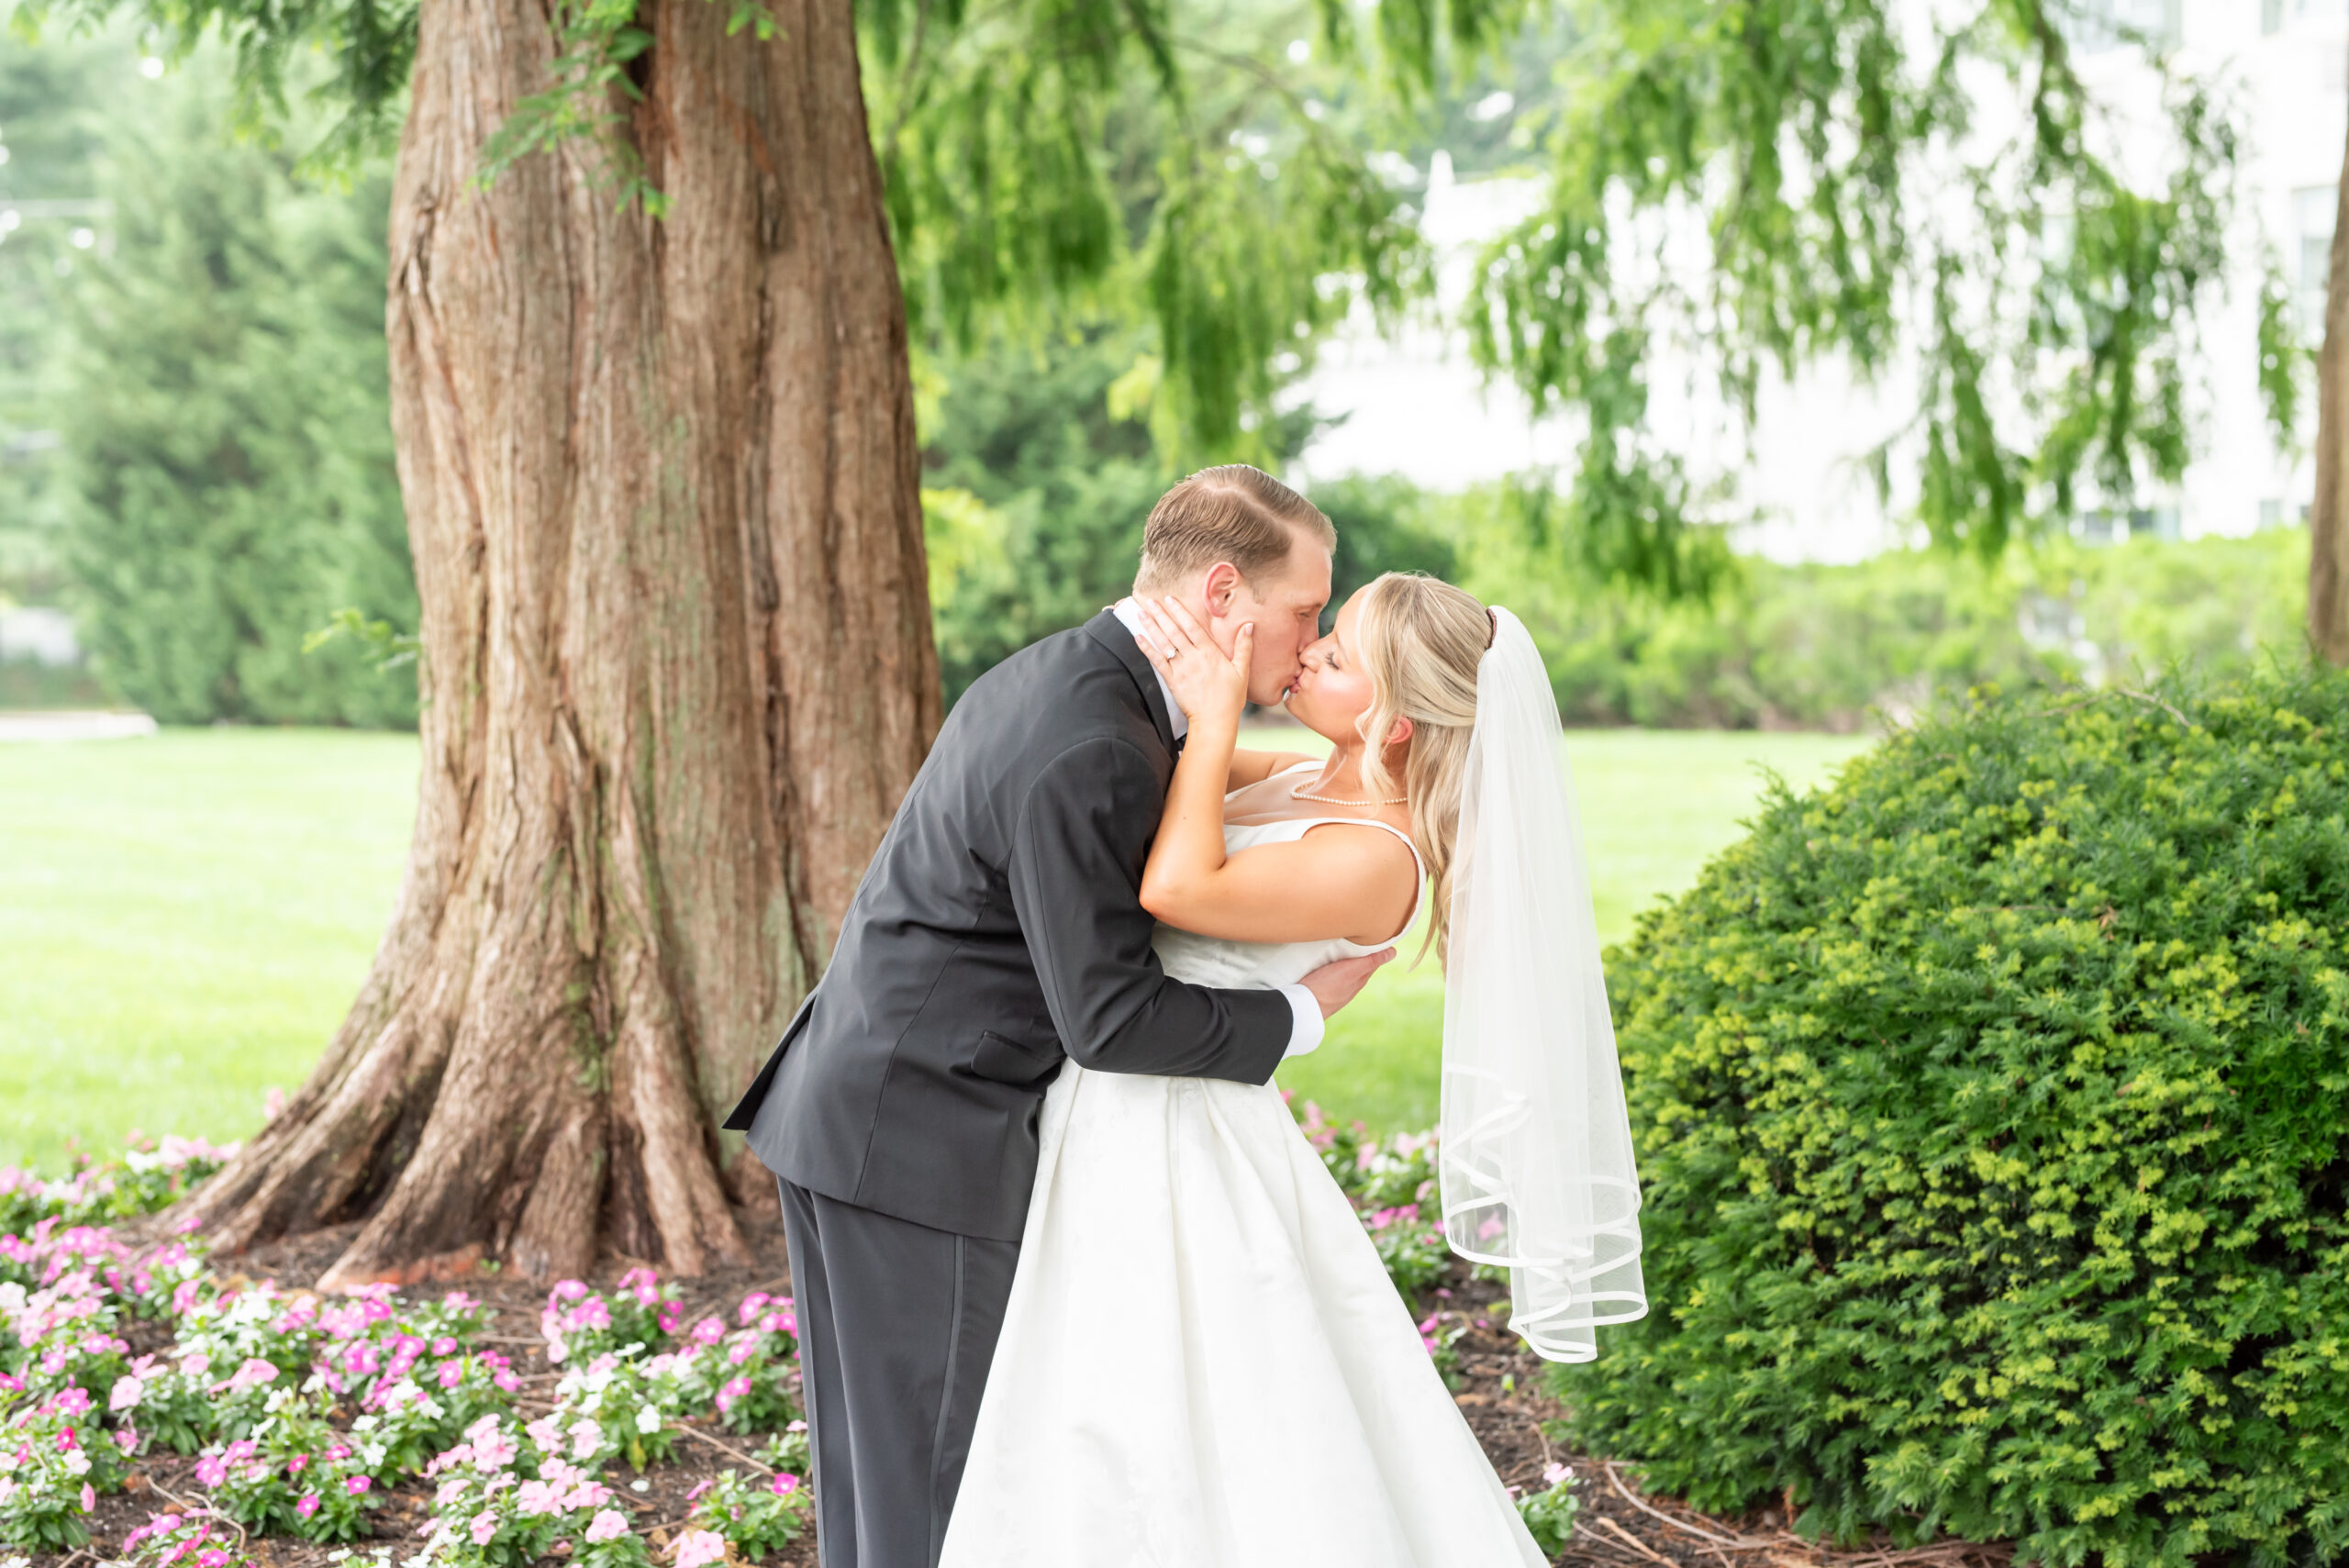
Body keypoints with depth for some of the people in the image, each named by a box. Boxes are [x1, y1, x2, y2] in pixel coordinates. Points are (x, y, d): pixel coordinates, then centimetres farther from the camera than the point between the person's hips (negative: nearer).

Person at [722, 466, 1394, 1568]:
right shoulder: (1091, 751, -22)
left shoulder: (1060, 679, 10)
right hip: (918, 1141, -10)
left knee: (884, 1477, 16)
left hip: (854, 1110, 10)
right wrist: (1301, 1013, -7)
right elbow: (1107, 1018, -19)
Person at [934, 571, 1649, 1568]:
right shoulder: (1299, 782, 7)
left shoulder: (1373, 860, -21)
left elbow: (1177, 888, -30)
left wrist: (1216, 710, -22)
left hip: (1173, 1138, -9)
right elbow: (1173, 758, 25)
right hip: (1126, 1113, 9)